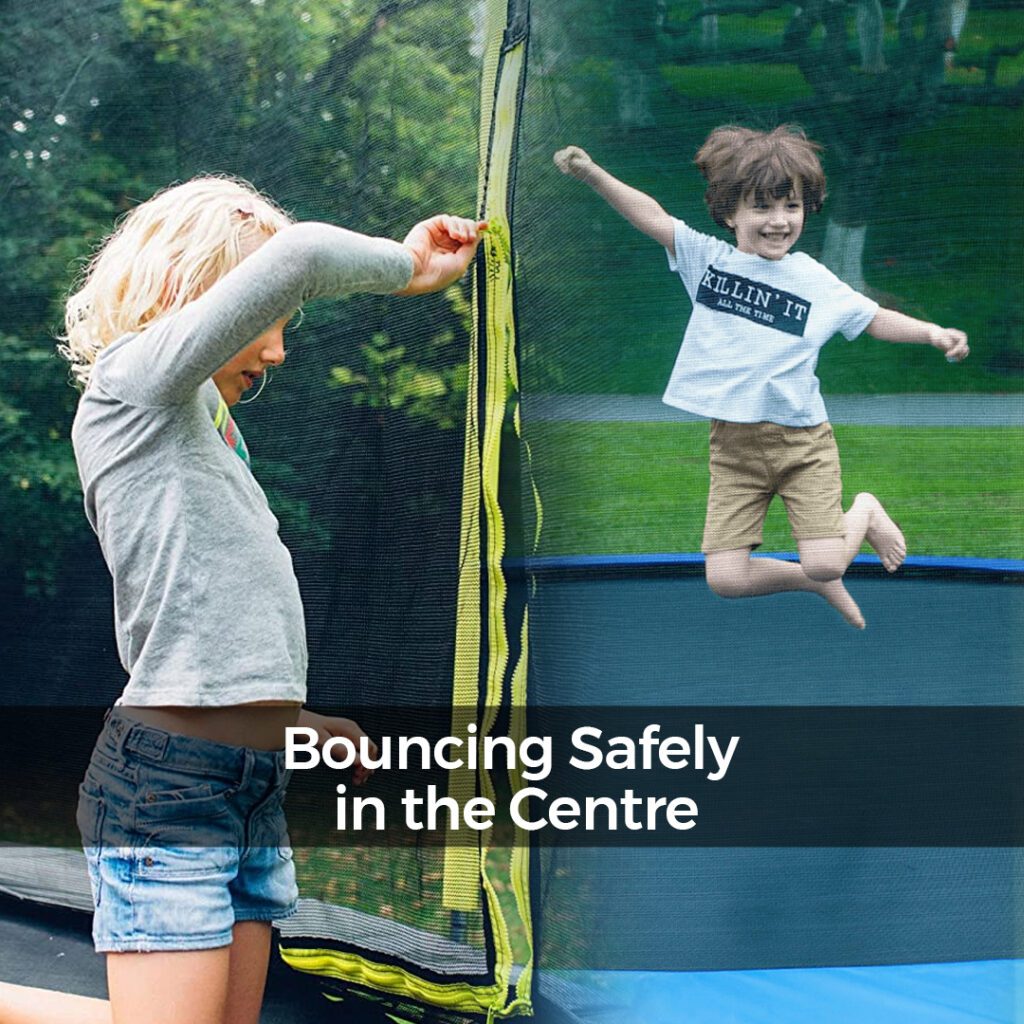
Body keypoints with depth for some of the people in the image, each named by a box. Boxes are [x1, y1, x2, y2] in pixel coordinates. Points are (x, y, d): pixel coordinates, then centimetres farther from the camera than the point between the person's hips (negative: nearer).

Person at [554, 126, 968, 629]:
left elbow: (875, 319, 7)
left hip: (801, 441, -1)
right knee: (724, 579, -5)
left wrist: (933, 333, -9)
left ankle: (865, 511, 23)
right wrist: (592, 173, -20)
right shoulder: (707, 258, -1)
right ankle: (818, 583, 25)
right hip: (734, 446, 1)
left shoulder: (816, 281, -1)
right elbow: (651, 216, -8)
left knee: (823, 564, -14)